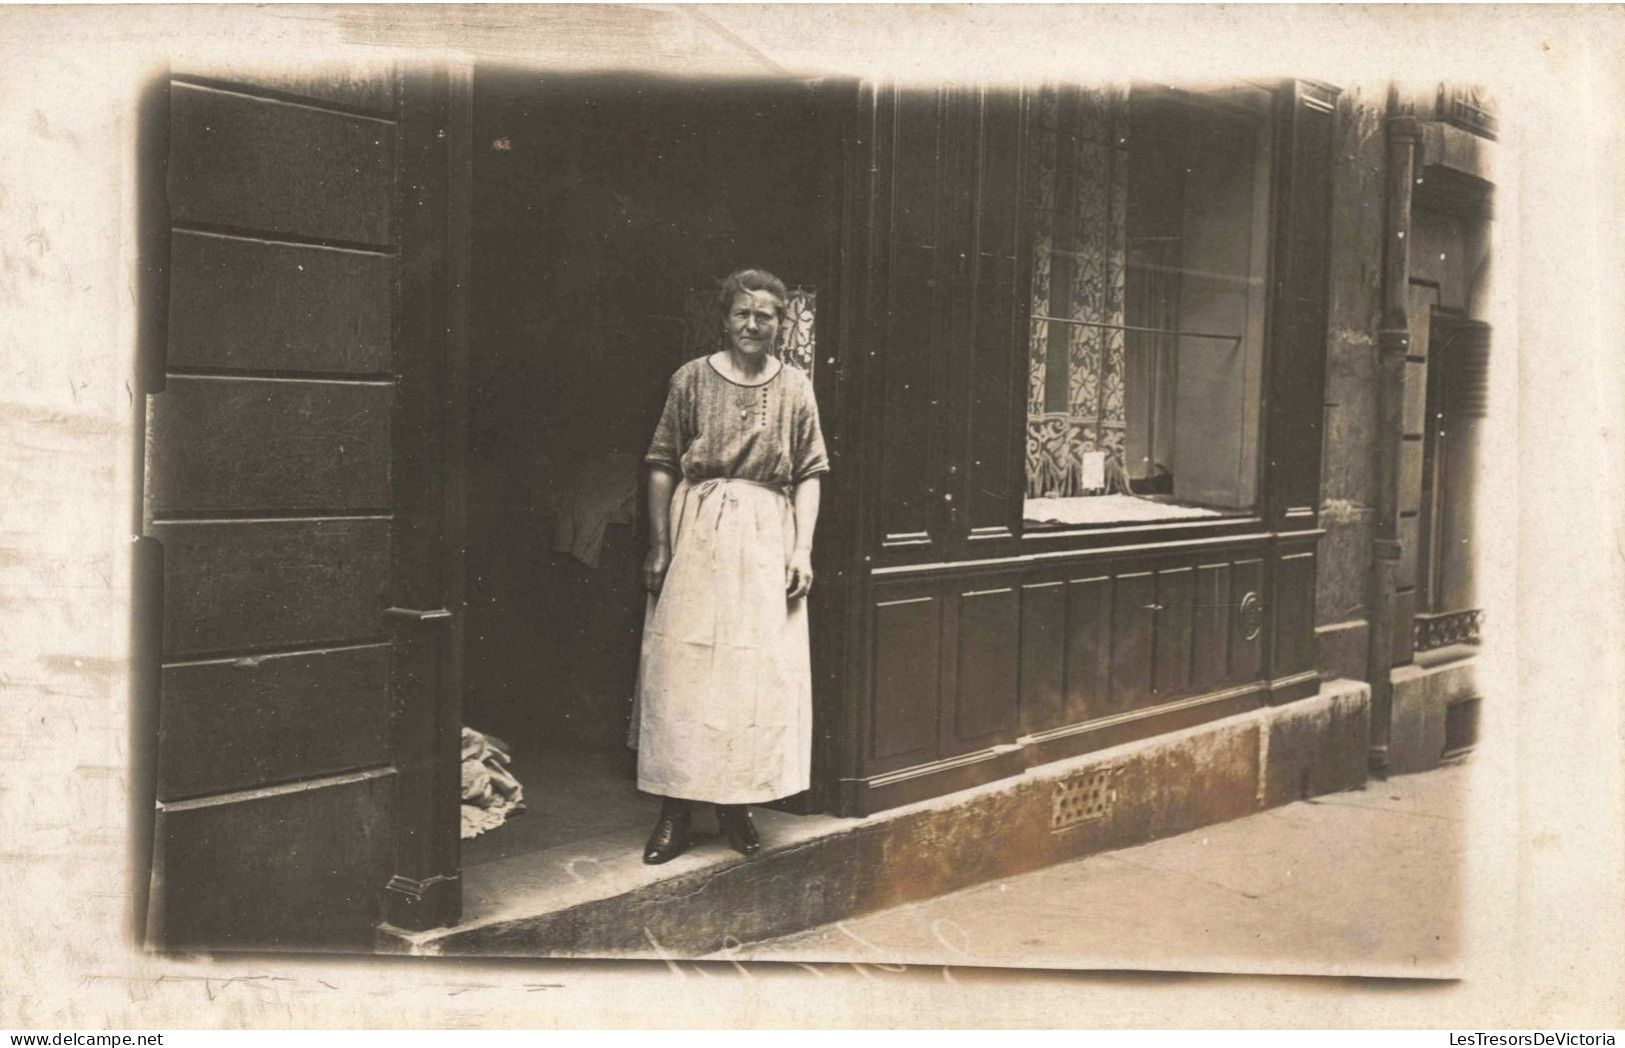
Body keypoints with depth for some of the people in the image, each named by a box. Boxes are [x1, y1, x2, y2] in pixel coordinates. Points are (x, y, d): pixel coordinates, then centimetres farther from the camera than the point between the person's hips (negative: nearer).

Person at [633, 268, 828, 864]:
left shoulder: (795, 388, 7)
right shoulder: (692, 379, 3)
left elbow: (809, 475, 7)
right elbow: (662, 466, 2)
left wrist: (802, 550, -2)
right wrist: (659, 547, -3)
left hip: (767, 536, 2)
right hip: (697, 534, -1)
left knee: (760, 673, 2)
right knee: (682, 669, -2)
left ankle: (737, 806, 15)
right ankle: (675, 810, 7)